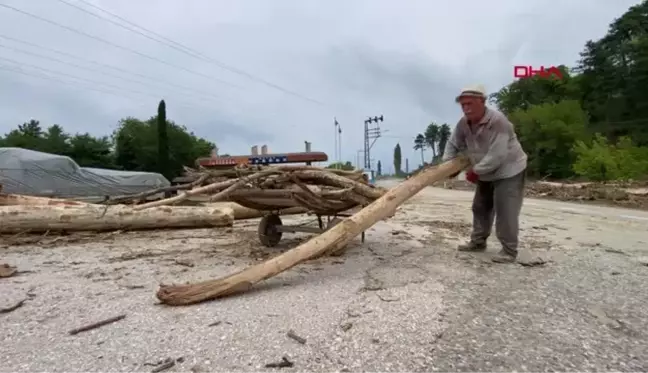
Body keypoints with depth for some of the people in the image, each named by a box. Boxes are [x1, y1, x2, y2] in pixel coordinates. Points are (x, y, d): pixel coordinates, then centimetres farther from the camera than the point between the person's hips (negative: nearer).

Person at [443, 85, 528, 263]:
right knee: (480, 207, 14)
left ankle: (509, 250, 0)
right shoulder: (464, 123, -8)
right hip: (486, 173, 8)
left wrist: (476, 170, -25)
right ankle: (478, 241, 28)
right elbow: (453, 144, 5)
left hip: (509, 170, -8)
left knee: (505, 211, -11)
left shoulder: (497, 121, -30)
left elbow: (497, 155, -32)